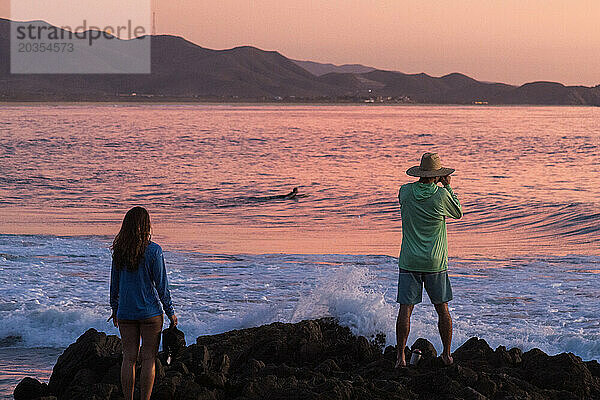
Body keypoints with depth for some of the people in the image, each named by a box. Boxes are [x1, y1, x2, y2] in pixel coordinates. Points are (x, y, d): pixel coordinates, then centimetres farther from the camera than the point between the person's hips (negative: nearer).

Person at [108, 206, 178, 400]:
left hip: (126, 312, 4)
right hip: (150, 312, -4)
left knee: (128, 358, 7)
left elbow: (115, 283, 8)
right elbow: (161, 284, -8)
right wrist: (170, 312, 1)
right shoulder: (153, 250, -11)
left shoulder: (119, 251, 1)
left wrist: (115, 309, 20)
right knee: (148, 359, 1)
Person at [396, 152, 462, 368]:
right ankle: (447, 354, 18)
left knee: (405, 308, 0)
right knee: (442, 308, 11)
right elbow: (458, 213, 7)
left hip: (409, 261, 1)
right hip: (435, 262, -1)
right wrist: (447, 186, 13)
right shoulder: (441, 195, -11)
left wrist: (438, 185, 19)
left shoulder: (405, 191, -4)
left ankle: (401, 356, -2)